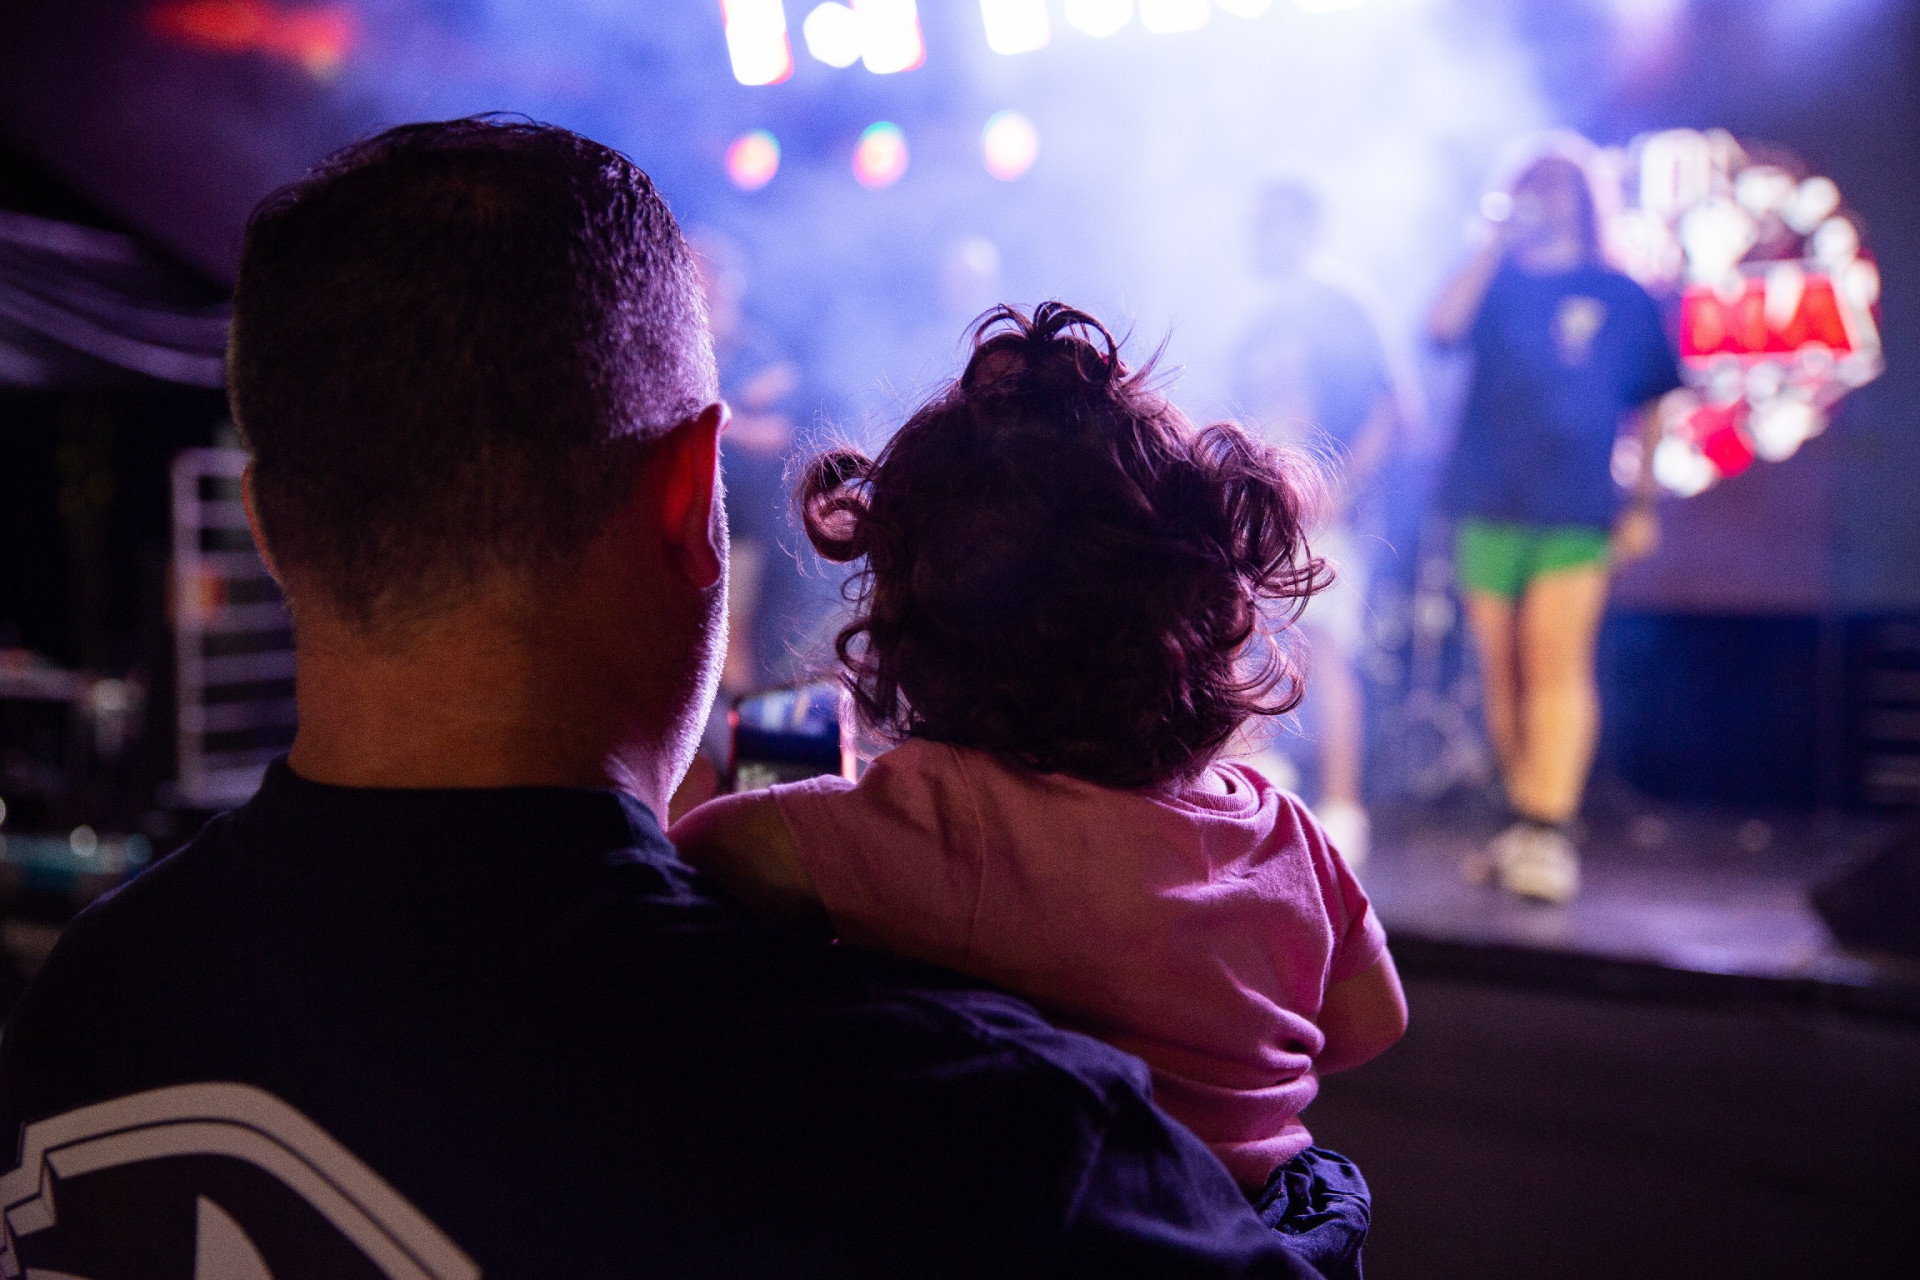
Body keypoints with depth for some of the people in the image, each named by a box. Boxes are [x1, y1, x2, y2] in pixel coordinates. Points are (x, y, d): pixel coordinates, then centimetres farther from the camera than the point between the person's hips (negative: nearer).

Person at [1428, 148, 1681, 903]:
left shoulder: (1619, 296, 11)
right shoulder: (1494, 282, 13)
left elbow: (1650, 408, 14)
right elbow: (1444, 325, -10)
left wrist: (1643, 503, 9)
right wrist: (1499, 241, -9)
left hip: (1575, 513, -2)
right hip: (1489, 507, 2)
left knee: (1558, 669, -12)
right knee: (1501, 675, 5)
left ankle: (1548, 834, -13)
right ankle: (1522, 820, 16)